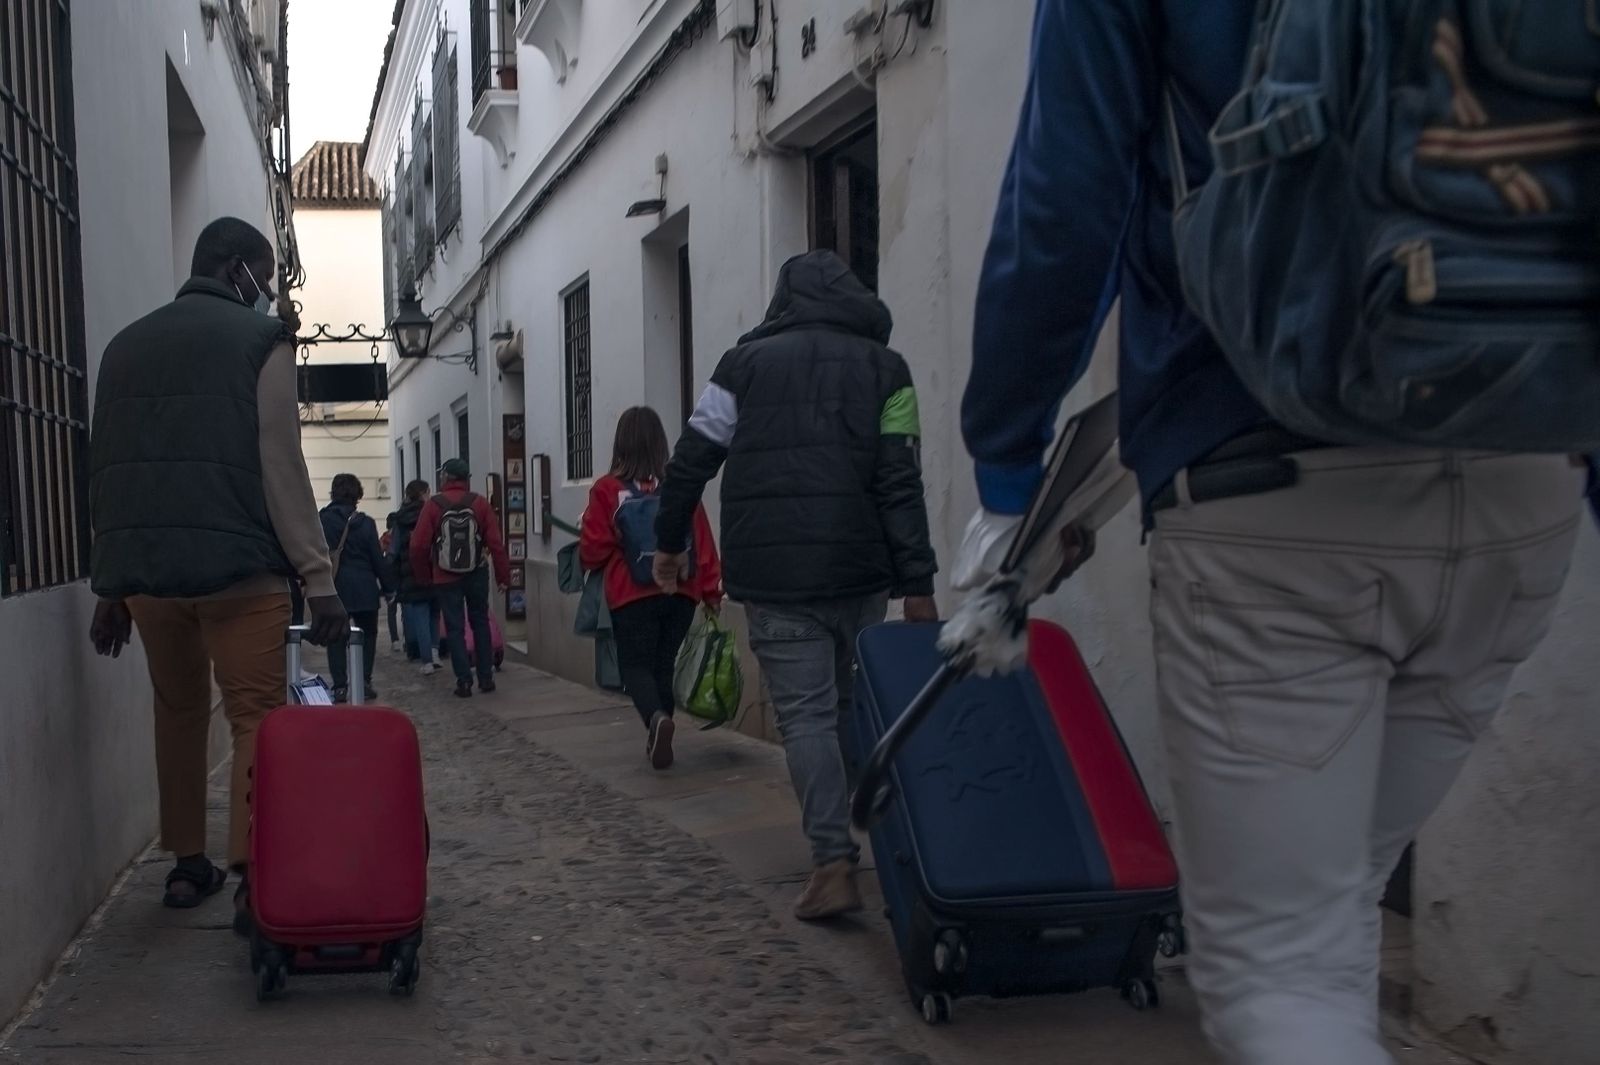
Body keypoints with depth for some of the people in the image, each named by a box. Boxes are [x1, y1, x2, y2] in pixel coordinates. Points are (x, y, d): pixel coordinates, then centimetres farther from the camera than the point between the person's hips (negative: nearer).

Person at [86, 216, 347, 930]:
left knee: (177, 711, 17)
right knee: (255, 716, -3)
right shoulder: (261, 338, 0)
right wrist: (318, 575, -9)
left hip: (144, 569, 6)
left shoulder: (126, 344, 18)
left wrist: (110, 584, 19)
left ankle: (186, 865, 21)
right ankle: (253, 876, -12)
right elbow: (280, 464, -8)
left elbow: (106, 470, 16)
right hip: (237, 566, -5)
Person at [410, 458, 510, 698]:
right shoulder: (479, 503, -6)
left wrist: (423, 571, 9)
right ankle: (486, 678, 14)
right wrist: (503, 574, 0)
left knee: (455, 628, 5)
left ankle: (464, 681, 1)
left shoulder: (434, 505, -9)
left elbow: (419, 545, -8)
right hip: (477, 575, 1)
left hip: (445, 578, -1)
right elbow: (496, 542, -8)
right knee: (480, 623, 15)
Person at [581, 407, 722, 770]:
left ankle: (657, 718, -23)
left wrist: (591, 564, 18)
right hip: (680, 592, 3)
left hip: (632, 596, -3)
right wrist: (711, 591, 8)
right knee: (664, 664, 16)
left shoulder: (607, 489, -7)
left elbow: (593, 550, -5)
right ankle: (657, 739, 18)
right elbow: (703, 541, 1)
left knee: (636, 665, 5)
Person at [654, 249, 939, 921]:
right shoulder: (883, 366, 8)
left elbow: (693, 458, 7)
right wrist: (918, 584, -3)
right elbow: (901, 483, -1)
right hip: (858, 568, 2)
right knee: (857, 707, 17)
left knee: (805, 714, -3)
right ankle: (878, 841, 21)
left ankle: (834, 863, -13)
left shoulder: (747, 361, 7)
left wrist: (671, 542, 19)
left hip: (773, 574, -1)